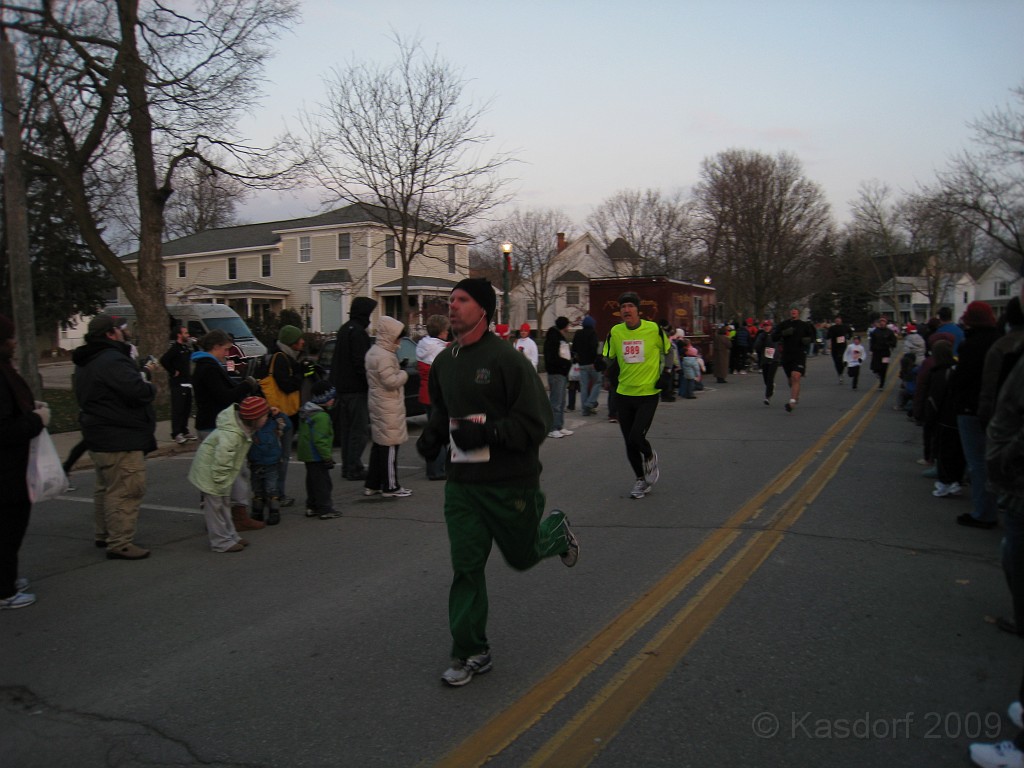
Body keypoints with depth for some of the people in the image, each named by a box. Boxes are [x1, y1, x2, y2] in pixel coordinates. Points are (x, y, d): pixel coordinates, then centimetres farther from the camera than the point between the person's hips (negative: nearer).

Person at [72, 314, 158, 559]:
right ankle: (120, 544, -7)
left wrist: (142, 372, 12)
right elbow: (139, 392, -29)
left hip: (100, 437, 11)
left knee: (107, 488, 22)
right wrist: (150, 386, -8)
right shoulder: (112, 360, -21)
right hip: (120, 440, -11)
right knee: (126, 491, -9)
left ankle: (104, 534, 34)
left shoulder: (87, 362, 14)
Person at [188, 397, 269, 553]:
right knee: (215, 506, 0)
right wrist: (221, 485, -21)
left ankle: (230, 536, 29)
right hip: (209, 471, -10)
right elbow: (221, 464, -30)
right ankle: (221, 542, 9)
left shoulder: (243, 428, -6)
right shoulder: (229, 436, -36)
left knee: (225, 503, 18)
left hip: (220, 469, 10)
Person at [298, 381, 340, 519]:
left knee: (312, 481, 18)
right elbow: (320, 440, -26)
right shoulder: (321, 416, -22)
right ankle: (325, 509, 2)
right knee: (323, 482, -3)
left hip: (307, 455, 10)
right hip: (317, 456, -10)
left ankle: (312, 507, 25)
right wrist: (327, 457, -20)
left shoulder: (305, 412, 12)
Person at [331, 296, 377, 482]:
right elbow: (361, 362, -21)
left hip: (343, 387, 10)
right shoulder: (358, 332, -15)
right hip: (356, 388, -10)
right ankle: (354, 468, -3)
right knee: (360, 430, -5)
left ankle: (347, 466, 20)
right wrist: (370, 383, -17)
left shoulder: (344, 329, 16)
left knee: (347, 428, 14)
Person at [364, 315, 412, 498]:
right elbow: (390, 381, -24)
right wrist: (403, 374, -7)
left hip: (377, 403, 10)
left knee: (378, 444, 15)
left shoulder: (372, 351, 13)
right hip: (388, 407, -10)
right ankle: (391, 486, 3)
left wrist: (397, 370, 10)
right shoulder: (385, 356, -19)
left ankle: (372, 484, 21)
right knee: (390, 446, -3)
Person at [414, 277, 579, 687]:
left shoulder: (507, 359, -16)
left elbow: (535, 422, -18)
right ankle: (471, 653, 19)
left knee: (522, 556, 15)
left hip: (510, 482, -5)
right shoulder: (444, 362, 6)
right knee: (465, 568, 5)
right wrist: (433, 435, 2)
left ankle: (556, 530, 47)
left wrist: (486, 433, -28)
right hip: (462, 483, 5)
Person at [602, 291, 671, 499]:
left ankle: (650, 457, 20)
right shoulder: (615, 332, 0)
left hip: (648, 394, -3)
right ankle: (640, 479, 30)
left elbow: (668, 351, 9)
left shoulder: (654, 329, -8)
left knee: (636, 438, -16)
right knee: (629, 442, 8)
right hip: (624, 394, 4)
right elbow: (608, 358, 13)